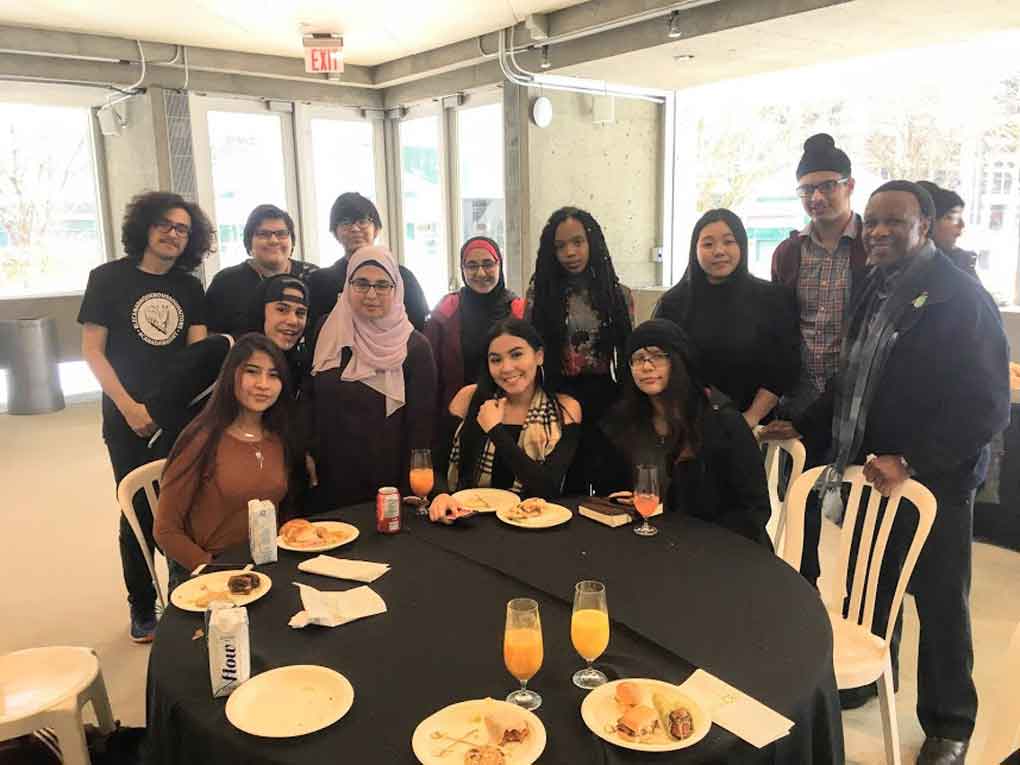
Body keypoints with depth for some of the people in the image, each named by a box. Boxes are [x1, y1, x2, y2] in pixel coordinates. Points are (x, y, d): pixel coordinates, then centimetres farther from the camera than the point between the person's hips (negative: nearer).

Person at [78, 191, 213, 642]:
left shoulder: (189, 287, 7)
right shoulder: (109, 278, -1)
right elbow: (92, 351, -4)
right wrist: (129, 408, -12)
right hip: (128, 420, -2)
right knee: (139, 514, 6)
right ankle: (142, 608, 23)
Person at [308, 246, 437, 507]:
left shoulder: (414, 346, -8)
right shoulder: (327, 332, 2)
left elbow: (422, 422, -8)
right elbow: (309, 398, 9)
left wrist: (414, 488, -10)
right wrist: (308, 454, 3)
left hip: (388, 479, -3)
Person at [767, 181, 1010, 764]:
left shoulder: (962, 298, -15)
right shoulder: (875, 290, 8)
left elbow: (986, 407, -19)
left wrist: (910, 461, -24)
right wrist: (804, 427, 9)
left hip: (933, 481, -6)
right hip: (871, 471, 6)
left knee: (940, 603, 10)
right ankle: (865, 677, 43)